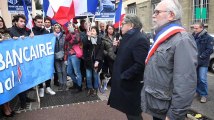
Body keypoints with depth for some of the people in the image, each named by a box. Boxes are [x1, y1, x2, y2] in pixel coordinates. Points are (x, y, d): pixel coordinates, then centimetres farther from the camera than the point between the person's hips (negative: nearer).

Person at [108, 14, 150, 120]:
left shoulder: (140, 39, -20)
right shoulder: (128, 37, 11)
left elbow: (140, 65, -28)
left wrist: (123, 76, -22)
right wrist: (118, 47, 1)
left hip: (130, 84, -9)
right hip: (123, 82, 9)